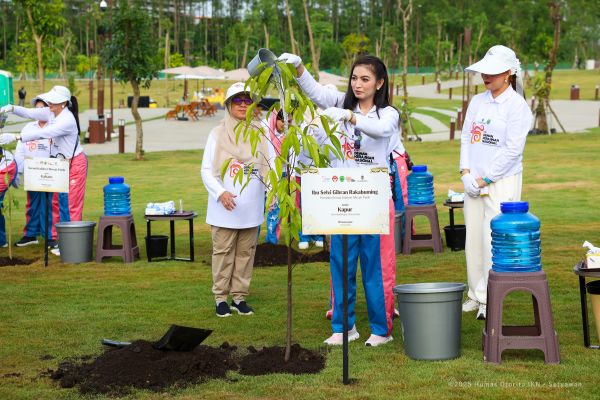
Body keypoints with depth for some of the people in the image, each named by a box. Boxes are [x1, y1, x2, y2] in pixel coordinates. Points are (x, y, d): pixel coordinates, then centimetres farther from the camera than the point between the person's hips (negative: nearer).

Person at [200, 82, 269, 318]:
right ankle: (221, 298, 10)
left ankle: (239, 297, 17)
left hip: (251, 208, 3)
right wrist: (220, 193, -17)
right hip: (225, 209, -3)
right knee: (223, 252, 2)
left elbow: (268, 168, 9)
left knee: (246, 252, 8)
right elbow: (206, 170, -2)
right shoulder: (218, 134, -1)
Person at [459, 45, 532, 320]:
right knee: (473, 239, 8)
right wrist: (465, 172, -1)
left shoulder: (517, 106, -9)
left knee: (493, 240, -8)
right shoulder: (477, 101, 12)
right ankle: (476, 295, 18)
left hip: (502, 181, -6)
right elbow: (466, 137, 13)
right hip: (474, 181, 6)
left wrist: (485, 179, -12)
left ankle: (490, 300, -1)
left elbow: (512, 150, -13)